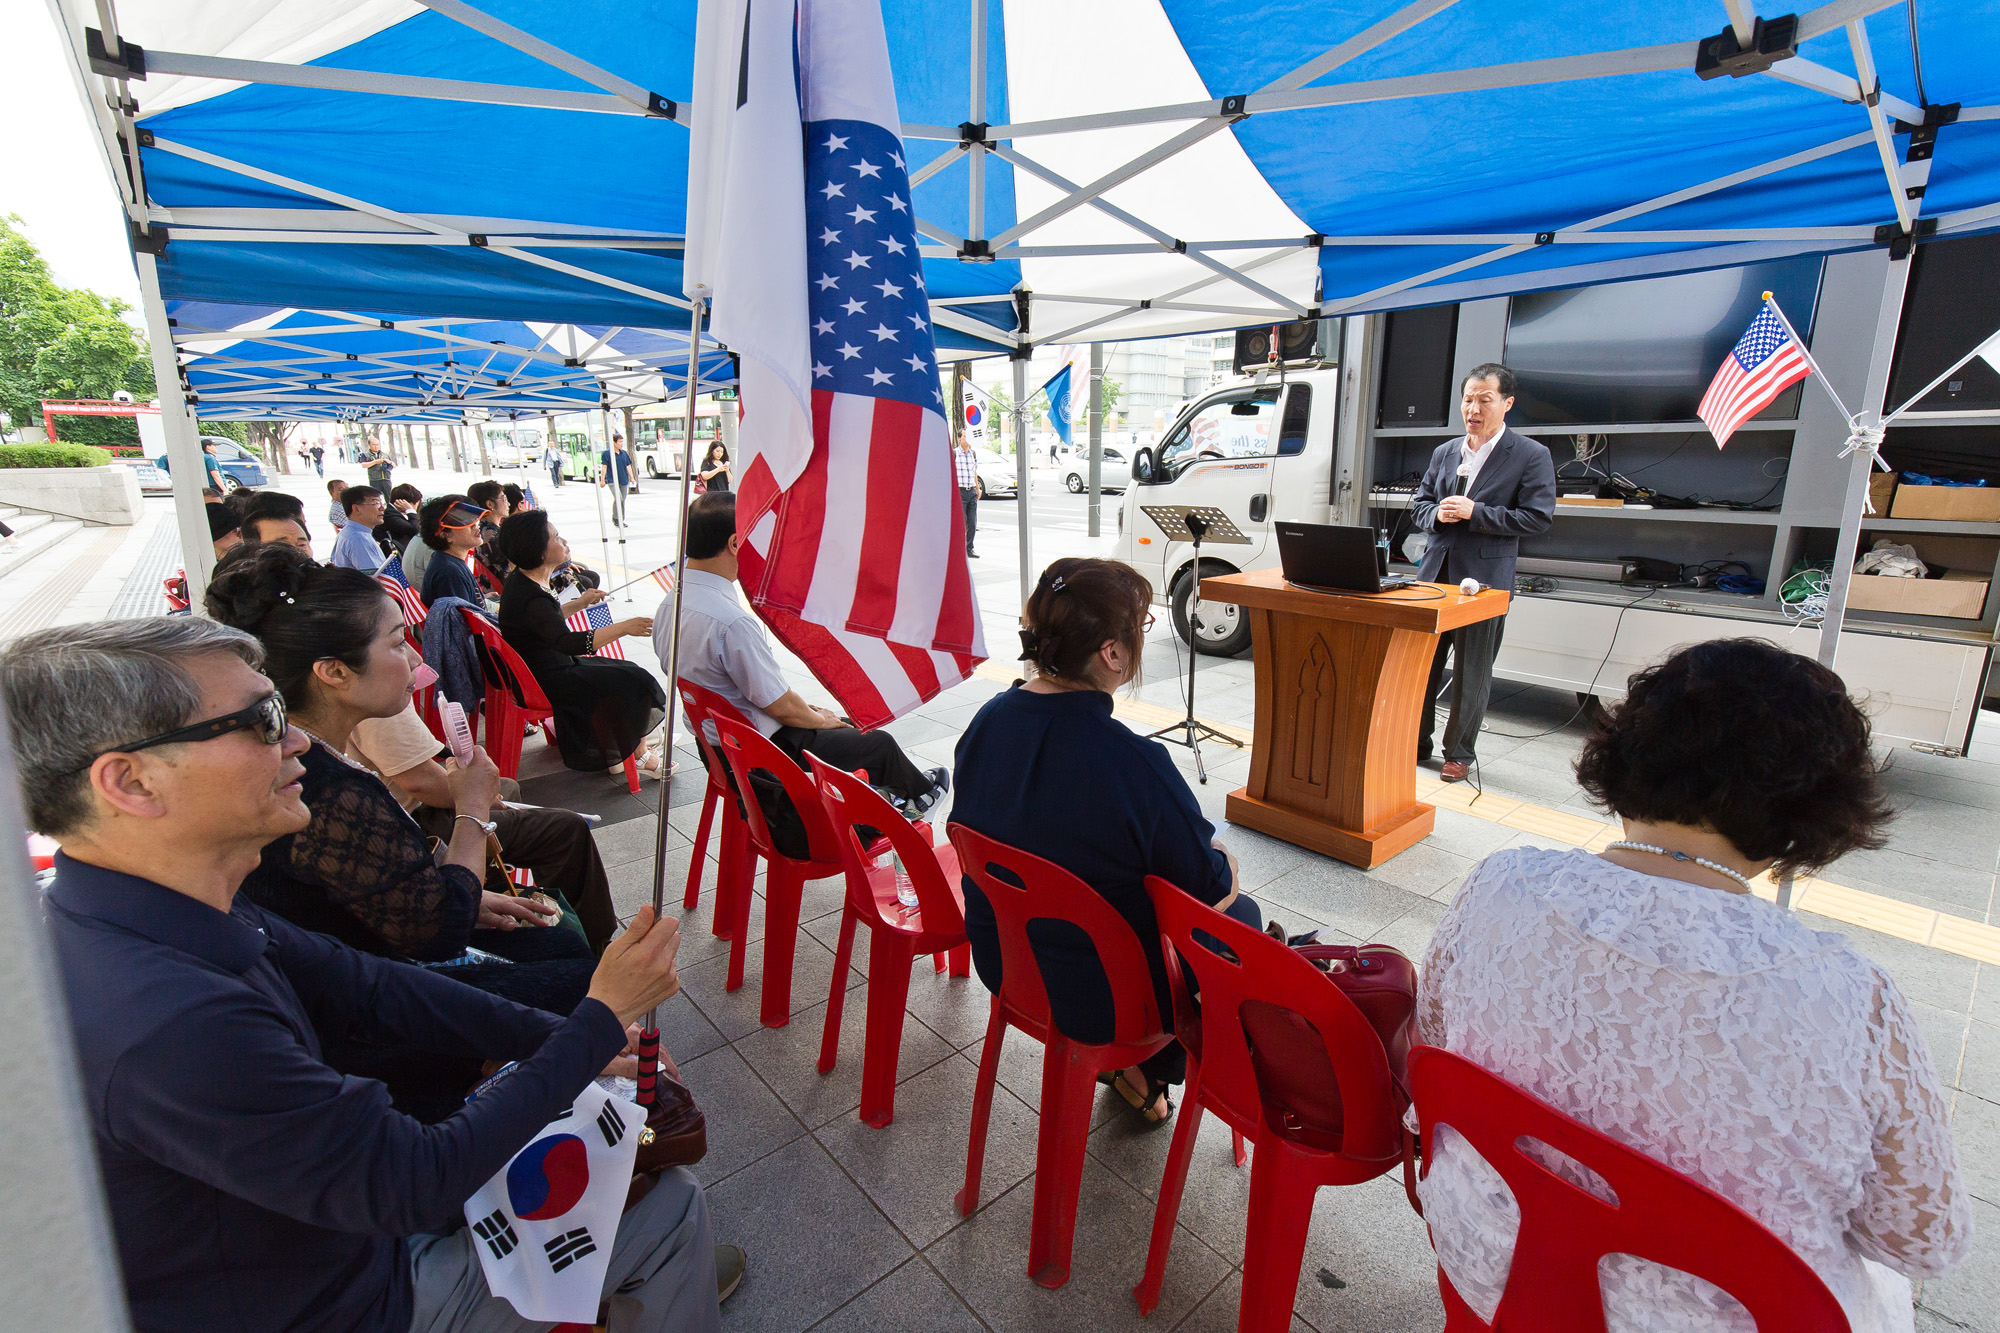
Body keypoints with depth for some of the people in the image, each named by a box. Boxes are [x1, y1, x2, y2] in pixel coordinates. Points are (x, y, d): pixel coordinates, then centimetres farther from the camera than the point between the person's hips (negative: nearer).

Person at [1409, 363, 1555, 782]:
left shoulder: (1531, 456, -3)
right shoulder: (1445, 452, 12)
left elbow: (1538, 517, -9)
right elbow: (1418, 505, 17)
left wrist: (1475, 513, -17)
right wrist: (1437, 514, -7)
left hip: (1484, 578, -5)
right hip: (1435, 571, 5)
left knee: (1472, 672, 5)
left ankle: (1459, 753, 19)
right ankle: (1416, 743, 24)